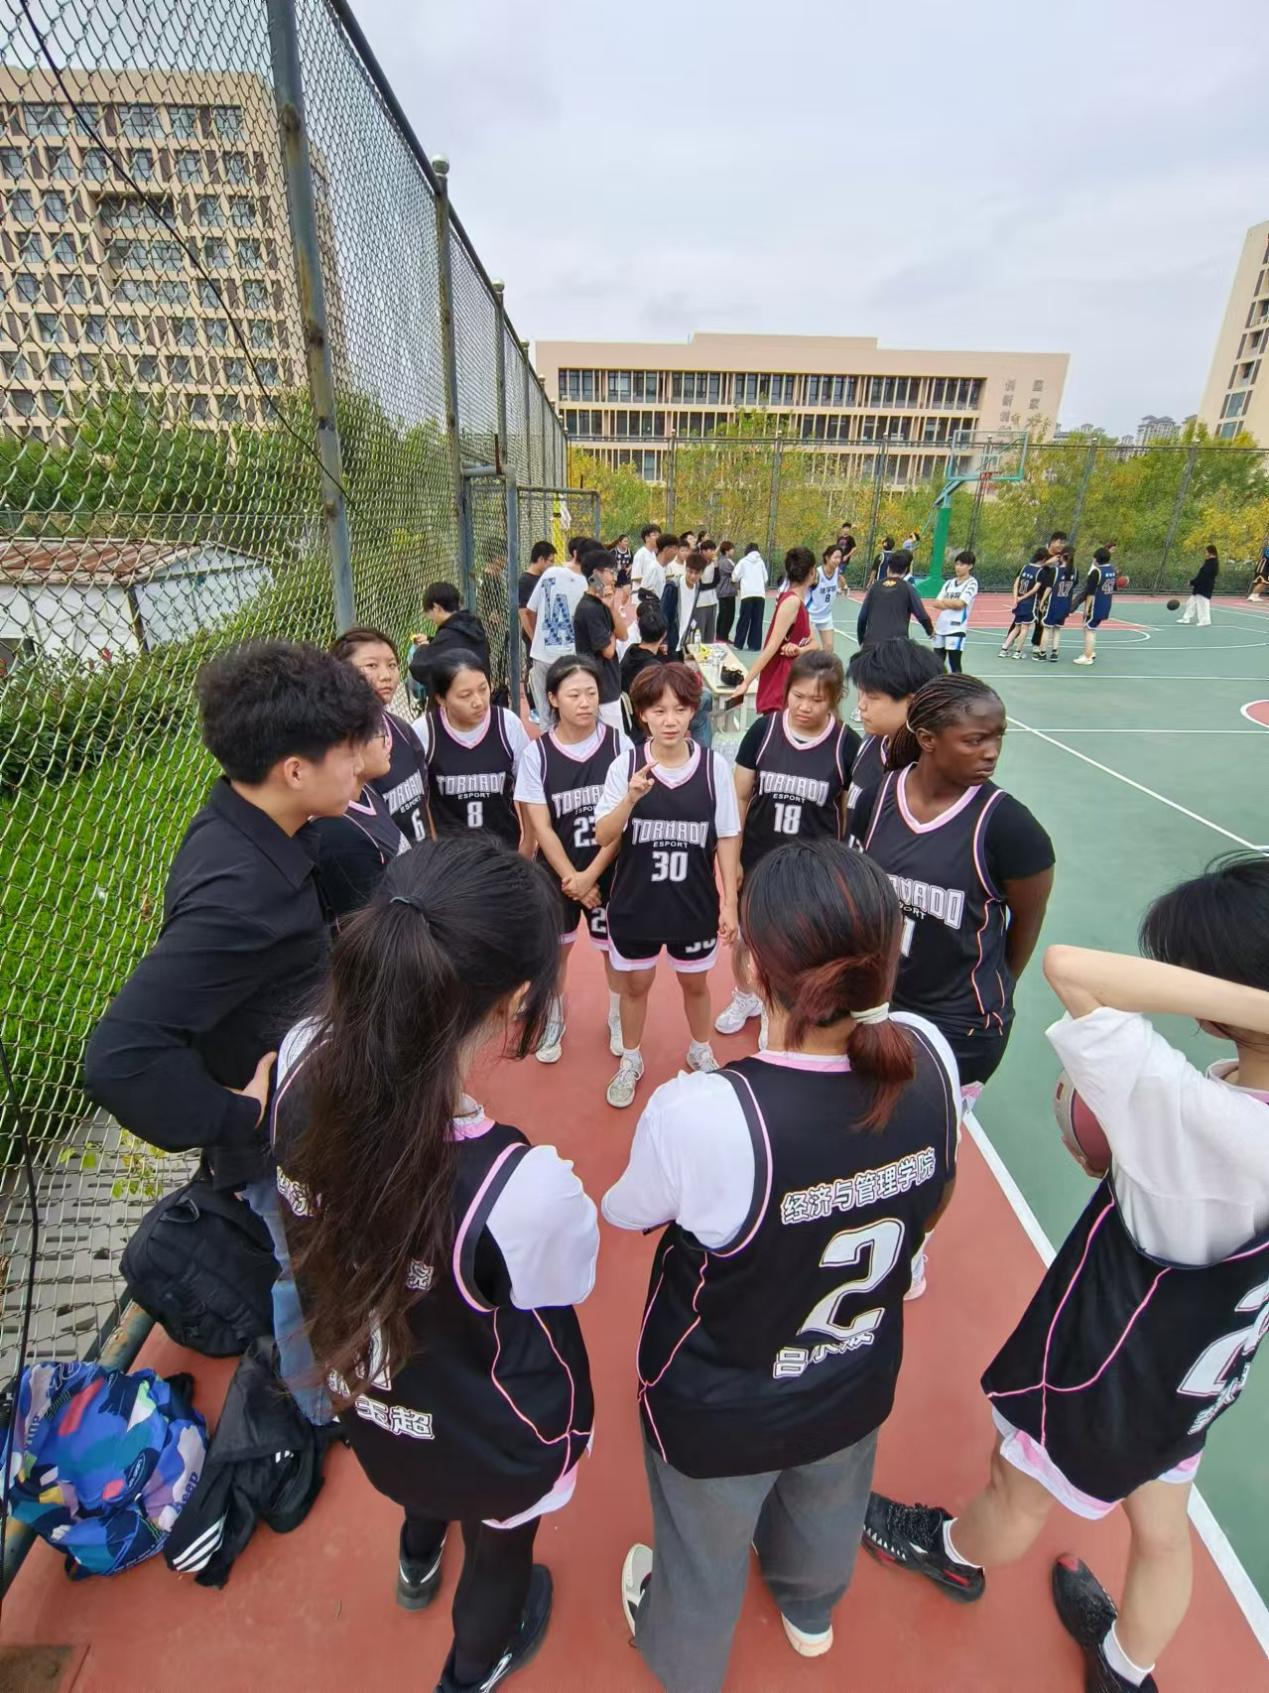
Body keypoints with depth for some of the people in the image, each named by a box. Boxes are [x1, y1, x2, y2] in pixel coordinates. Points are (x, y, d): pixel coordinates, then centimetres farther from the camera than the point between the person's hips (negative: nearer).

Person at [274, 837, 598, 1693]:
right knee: (501, 1551, 34)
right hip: (495, 1444, -4)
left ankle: (419, 1560, 74)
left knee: (425, 1476, 41)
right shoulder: (524, 1191, -45)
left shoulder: (300, 1068, -32)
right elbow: (566, 1280, -22)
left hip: (368, 1401, 4)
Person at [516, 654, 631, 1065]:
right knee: (555, 948, 17)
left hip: (611, 870, 0)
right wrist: (572, 879, -12)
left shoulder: (618, 744, -11)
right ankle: (553, 1022, 42)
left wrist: (591, 874, -14)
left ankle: (618, 1019, 41)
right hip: (557, 871, 1)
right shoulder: (536, 753, -10)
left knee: (616, 947, 14)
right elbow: (541, 827, -9)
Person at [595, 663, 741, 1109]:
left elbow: (727, 837, -3)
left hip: (695, 903, 1)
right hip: (635, 902, 0)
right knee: (635, 984, 18)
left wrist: (730, 902, -2)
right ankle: (630, 1059, 42)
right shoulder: (625, 765, -12)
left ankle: (700, 1051, 48)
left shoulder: (715, 766, -10)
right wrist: (631, 798, -30)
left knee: (695, 983, 21)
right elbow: (603, 836, -12)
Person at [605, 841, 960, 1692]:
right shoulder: (929, 1056, -26)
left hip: (720, 1415, -3)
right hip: (857, 1388, 4)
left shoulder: (699, 1113, -41)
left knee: (706, 1550, 31)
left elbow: (625, 1214, -18)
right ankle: (811, 1612, 71)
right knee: (827, 1510, 37)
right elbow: (933, 1206, -5)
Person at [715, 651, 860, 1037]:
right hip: (758, 860, 2)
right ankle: (744, 997, 48)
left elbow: (852, 810, -1)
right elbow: (740, 796, -2)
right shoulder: (763, 729, -9)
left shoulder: (847, 744, -11)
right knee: (742, 936, 19)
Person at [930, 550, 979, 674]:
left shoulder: (971, 583, -2)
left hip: (957, 629, -6)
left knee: (954, 665, -4)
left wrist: (944, 601, 2)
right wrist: (951, 603, -11)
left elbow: (960, 603, -13)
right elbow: (936, 604, 6)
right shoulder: (949, 582, 15)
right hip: (940, 627, 6)